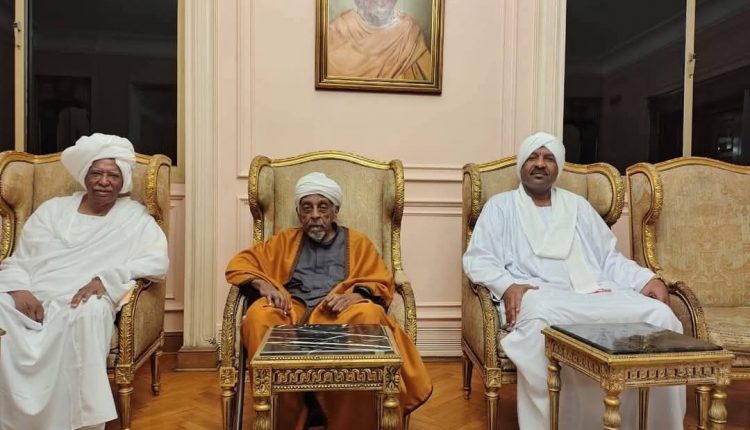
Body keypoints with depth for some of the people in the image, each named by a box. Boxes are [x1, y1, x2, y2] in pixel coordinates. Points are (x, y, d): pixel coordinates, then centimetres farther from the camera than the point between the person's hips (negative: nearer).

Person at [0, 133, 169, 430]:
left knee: (90, 313, -37)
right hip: (29, 300, 3)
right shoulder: (52, 209, 19)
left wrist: (106, 278, -18)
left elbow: (158, 261, -5)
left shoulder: (135, 217, 11)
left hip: (80, 305, -2)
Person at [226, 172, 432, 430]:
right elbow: (239, 263, 17)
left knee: (369, 315, -35)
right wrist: (264, 284, -6)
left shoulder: (357, 242, 20)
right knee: (258, 316, -32)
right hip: (293, 312, 2)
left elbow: (382, 285, 10)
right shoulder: (285, 240, 23)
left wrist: (353, 296, -13)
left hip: (341, 313, -1)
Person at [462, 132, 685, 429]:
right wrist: (508, 286, -17)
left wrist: (647, 279, 3)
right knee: (541, 317, -40)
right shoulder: (500, 206, 13)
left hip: (595, 293, 5)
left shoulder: (578, 206, 26)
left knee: (659, 315, -20)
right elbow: (476, 259, 3)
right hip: (538, 295, -4)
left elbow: (609, 258, 23)